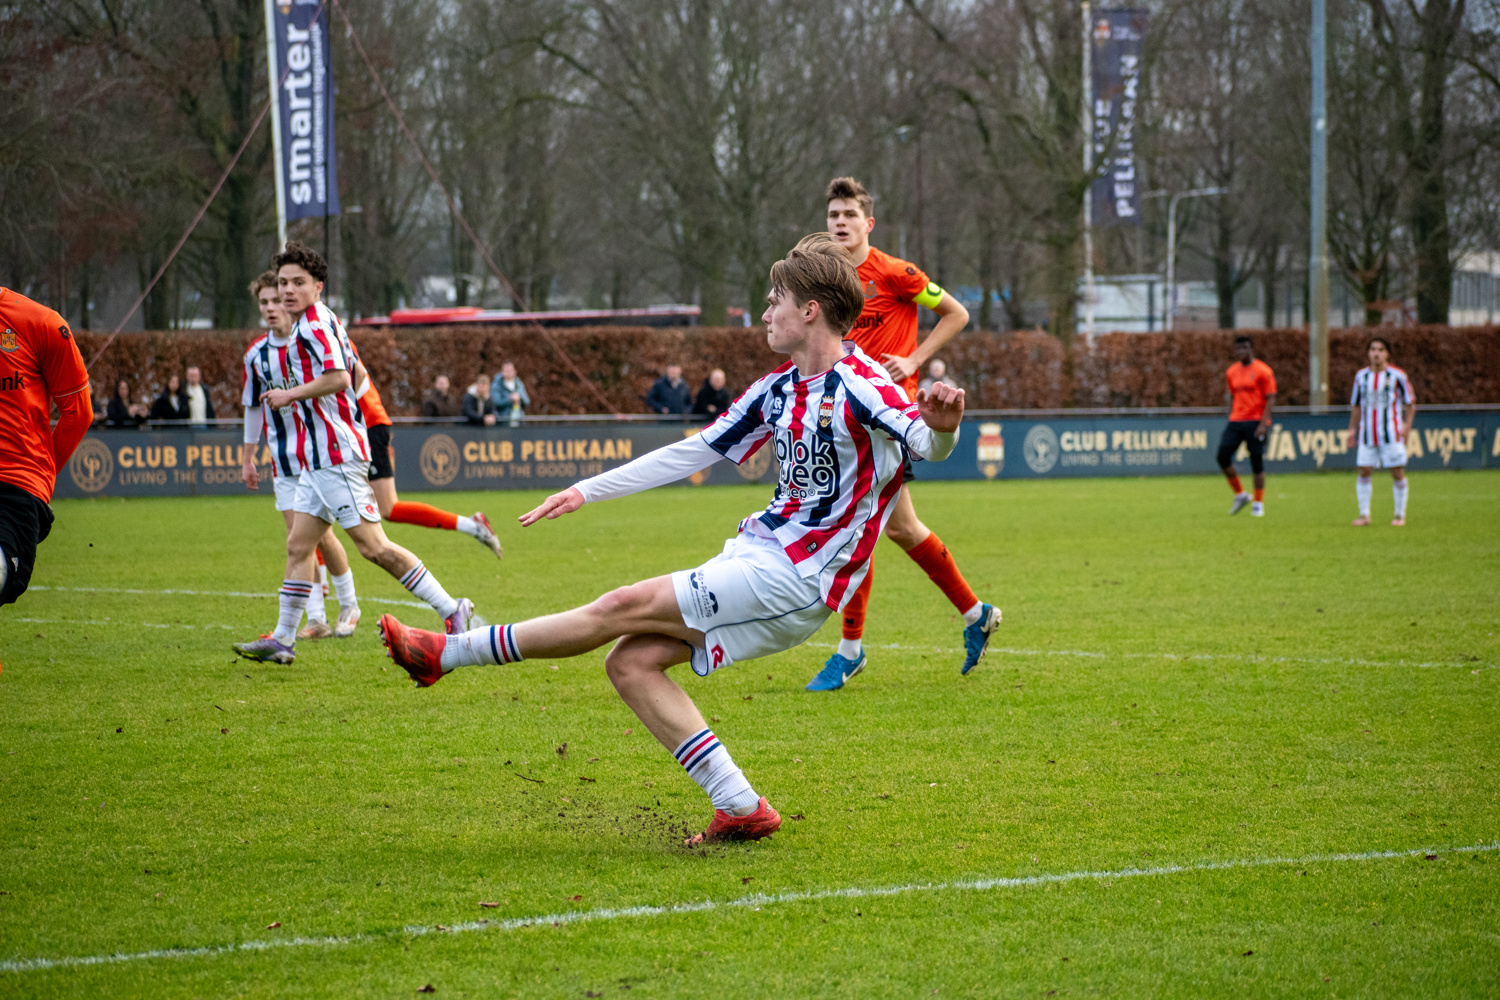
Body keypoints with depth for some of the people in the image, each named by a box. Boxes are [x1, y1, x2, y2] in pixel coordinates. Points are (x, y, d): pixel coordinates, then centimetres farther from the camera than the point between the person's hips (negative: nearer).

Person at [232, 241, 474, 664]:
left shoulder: (314, 324, -12)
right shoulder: (322, 322, 19)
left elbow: (338, 378, -26)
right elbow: (350, 375, 25)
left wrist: (288, 394, -15)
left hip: (334, 454, -11)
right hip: (318, 458, 11)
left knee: (372, 545, -12)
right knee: (298, 546, 10)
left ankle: (451, 610, -9)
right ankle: (282, 640, 13)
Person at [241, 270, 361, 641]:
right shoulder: (256, 353, 5)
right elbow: (253, 405, 17)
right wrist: (247, 457, 19)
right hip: (282, 458, 4)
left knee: (320, 533, -8)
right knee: (297, 537, 0)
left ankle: (349, 605, 12)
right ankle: (316, 618, 5)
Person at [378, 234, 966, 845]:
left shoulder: (859, 387, -14)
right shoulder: (779, 389, 12)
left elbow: (929, 447, -26)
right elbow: (696, 451, 19)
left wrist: (942, 426, -51)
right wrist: (585, 492, 20)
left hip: (797, 582, -9)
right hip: (758, 559, 9)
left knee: (625, 607, -11)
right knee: (631, 663, 1)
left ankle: (446, 653, -1)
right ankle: (740, 809, -2)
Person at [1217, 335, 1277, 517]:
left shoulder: (1263, 371, -5)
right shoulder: (1232, 372, 12)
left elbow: (1271, 399, -8)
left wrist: (1263, 423, -16)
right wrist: (1231, 417, 14)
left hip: (1256, 422, -5)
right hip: (1236, 421, 5)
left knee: (1257, 462, -3)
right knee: (1223, 457, -7)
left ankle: (1258, 504, 7)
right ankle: (1240, 495, 9)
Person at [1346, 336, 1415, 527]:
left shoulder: (1397, 375, -1)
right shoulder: (1361, 376, 11)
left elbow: (1410, 403, 3)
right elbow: (1356, 405, 20)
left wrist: (1407, 425, -9)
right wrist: (1352, 429, 15)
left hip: (1392, 433, -3)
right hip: (1367, 434, 4)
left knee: (1397, 472, -2)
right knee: (1364, 472, -2)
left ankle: (1400, 515, 7)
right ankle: (1364, 515, 5)